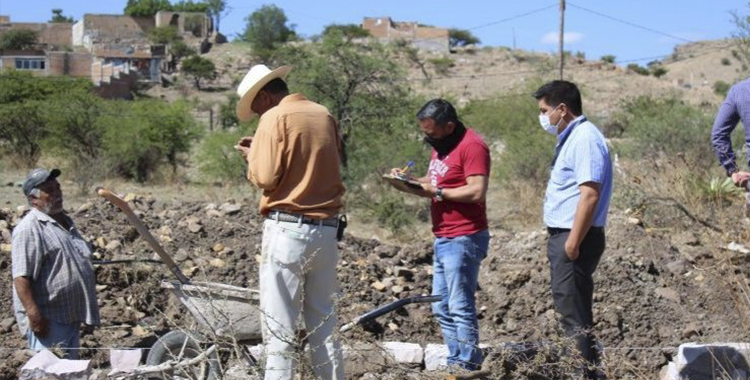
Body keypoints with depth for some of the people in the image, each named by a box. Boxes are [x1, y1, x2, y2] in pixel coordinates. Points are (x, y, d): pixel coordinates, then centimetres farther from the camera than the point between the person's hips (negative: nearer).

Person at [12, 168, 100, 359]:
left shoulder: (64, 220, 15)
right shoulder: (29, 229, -15)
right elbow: (21, 277, -22)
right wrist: (34, 315, -27)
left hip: (72, 314, 10)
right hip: (49, 320, -10)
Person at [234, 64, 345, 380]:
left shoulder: (276, 117, -7)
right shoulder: (325, 116, 12)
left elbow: (266, 178, -13)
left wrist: (252, 156, 8)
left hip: (287, 228, -6)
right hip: (327, 230, 6)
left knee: (279, 331, -4)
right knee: (324, 327, 12)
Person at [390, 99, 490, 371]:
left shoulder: (472, 146, -16)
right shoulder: (441, 145, 15)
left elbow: (477, 191, -23)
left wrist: (437, 192, -18)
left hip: (463, 240, -10)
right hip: (442, 239, 10)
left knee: (460, 308, -7)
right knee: (442, 308, 12)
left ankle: (467, 367, -1)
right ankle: (455, 362, 18)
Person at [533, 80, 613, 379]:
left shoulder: (585, 138, -16)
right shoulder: (571, 138, 16)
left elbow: (590, 195, -24)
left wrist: (573, 242, -25)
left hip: (574, 237, -11)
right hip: (563, 235, 11)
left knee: (573, 314, -8)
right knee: (571, 309, 15)